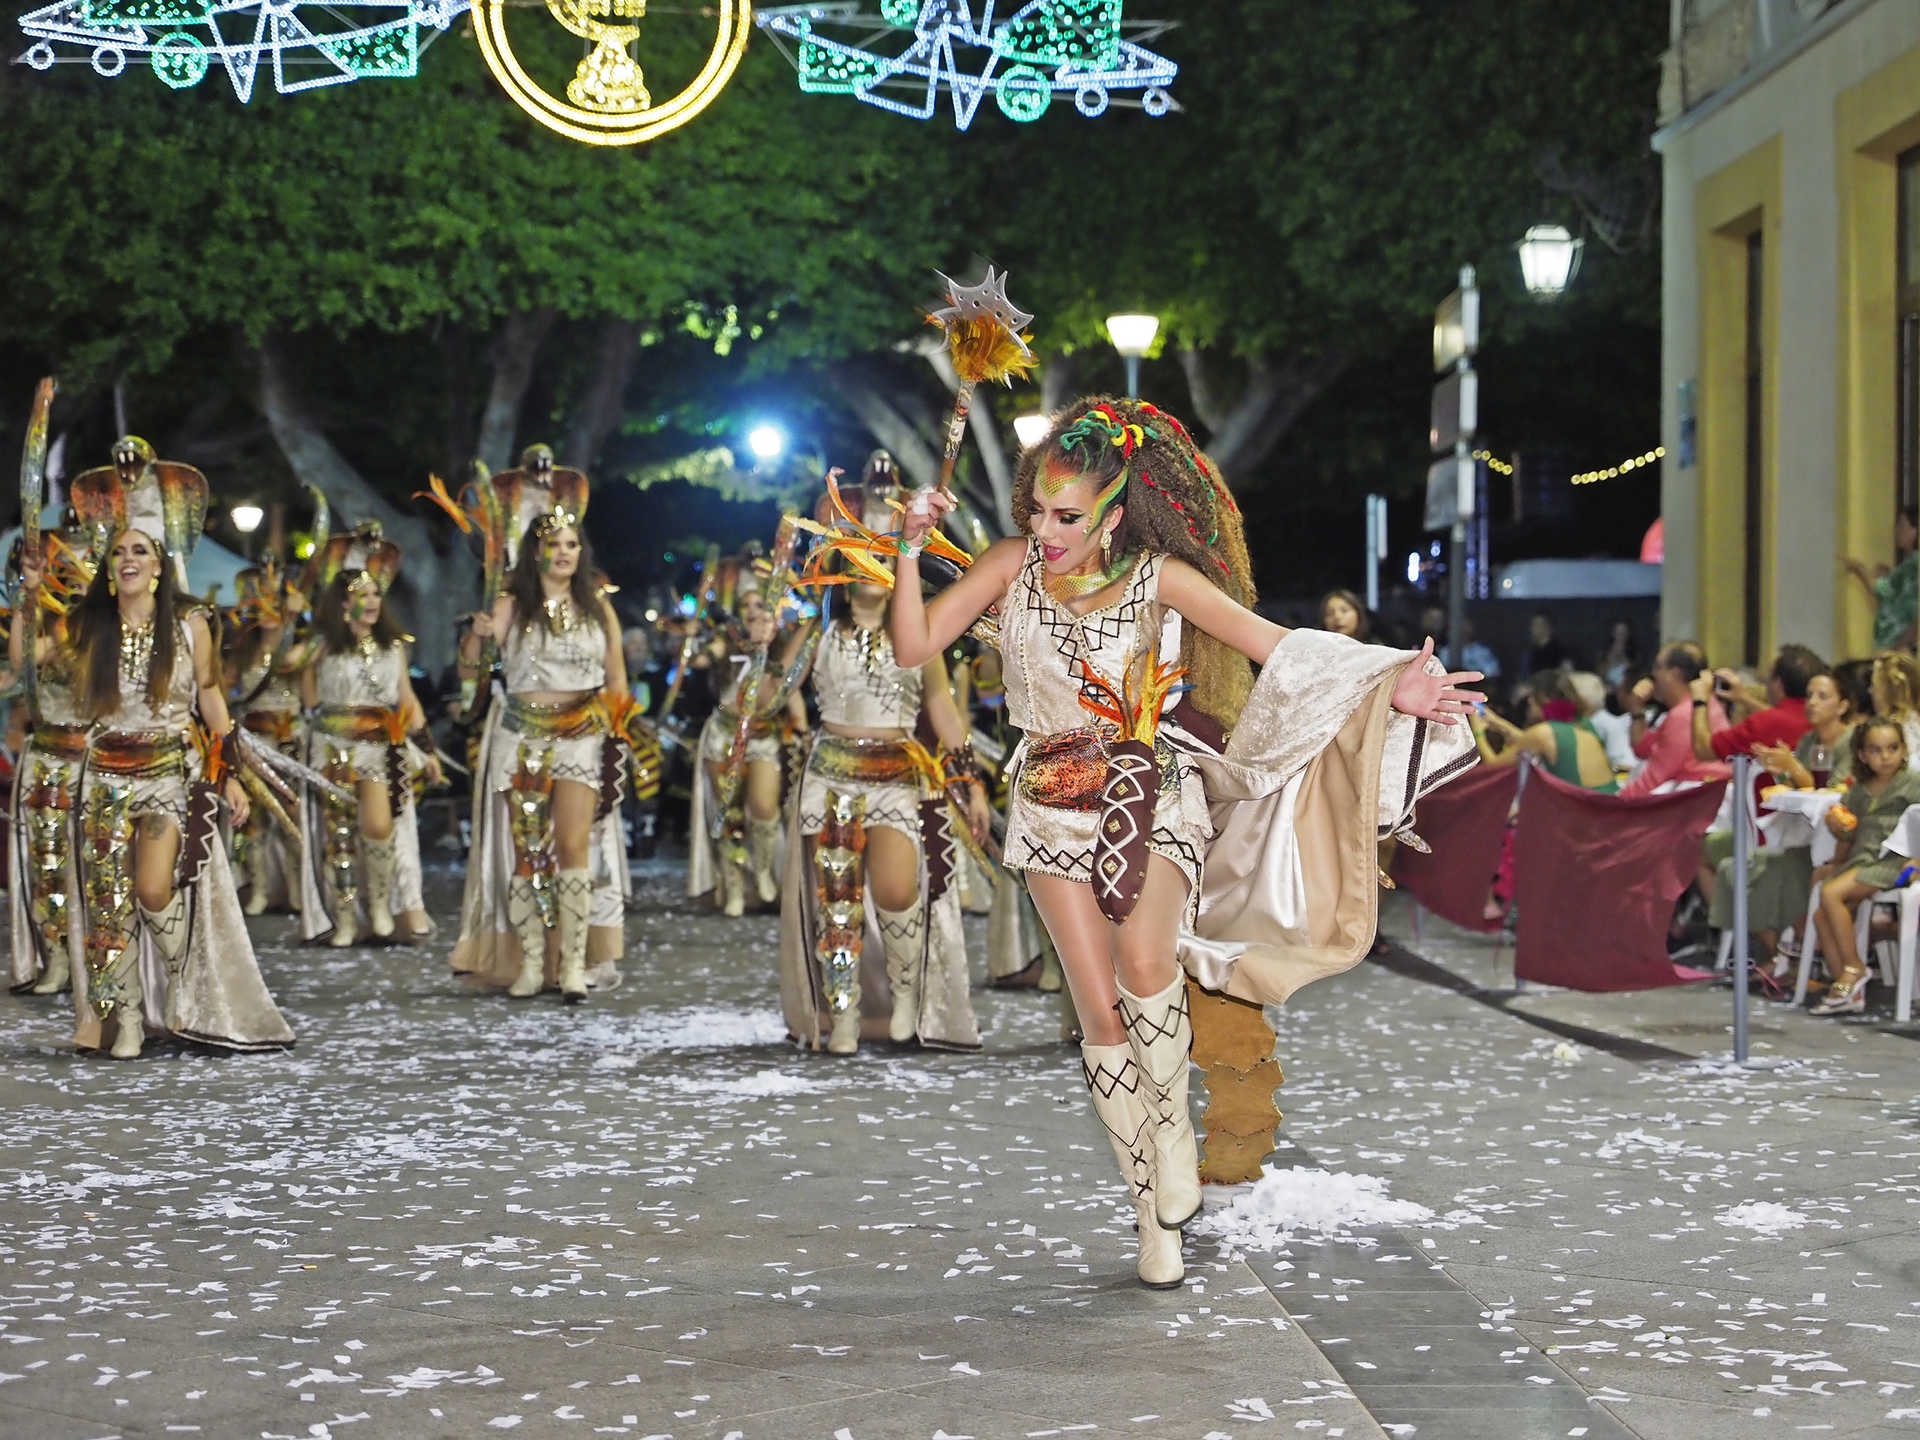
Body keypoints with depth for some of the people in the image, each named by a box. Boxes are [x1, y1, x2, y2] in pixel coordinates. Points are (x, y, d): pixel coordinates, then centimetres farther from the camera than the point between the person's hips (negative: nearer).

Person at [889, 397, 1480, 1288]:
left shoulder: (1158, 577, -10)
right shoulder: (1012, 565, -3)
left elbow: (1279, 647, -13)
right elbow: (914, 647, -3)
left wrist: (1390, 685, -25)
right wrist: (912, 551, -17)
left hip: (1151, 797, -2)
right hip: (1056, 806, 2)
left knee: (1143, 961, -29)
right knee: (1101, 1013, -3)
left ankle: (1172, 1147, -6)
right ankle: (1157, 1217, 7)